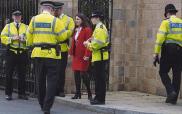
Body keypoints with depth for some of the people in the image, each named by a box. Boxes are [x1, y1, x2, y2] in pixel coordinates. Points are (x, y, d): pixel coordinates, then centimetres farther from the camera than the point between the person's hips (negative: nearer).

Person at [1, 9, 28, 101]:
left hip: (22, 53, 1)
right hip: (11, 53, -1)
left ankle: (21, 93, 12)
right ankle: (8, 93, 6)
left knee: (22, 74, 4)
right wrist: (12, 38, -12)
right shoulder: (8, 26, 10)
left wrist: (24, 39, -14)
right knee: (9, 74, -1)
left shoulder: (26, 27, 12)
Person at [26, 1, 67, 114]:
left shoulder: (34, 20, 3)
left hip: (38, 53, 4)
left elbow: (29, 36, 5)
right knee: (51, 80, 0)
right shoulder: (55, 20, -7)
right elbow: (63, 36, -7)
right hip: (52, 54, -4)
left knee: (40, 80, 16)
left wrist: (31, 45, 21)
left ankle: (42, 105, 26)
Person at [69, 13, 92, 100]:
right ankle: (77, 93, 12)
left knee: (83, 73, -8)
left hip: (83, 55, -8)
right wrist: (71, 52, 12)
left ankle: (89, 93, 3)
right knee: (76, 74, 7)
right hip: (76, 55, 8)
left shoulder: (87, 30, -8)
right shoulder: (76, 30, 18)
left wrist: (87, 55, -20)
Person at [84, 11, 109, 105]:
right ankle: (98, 97, 20)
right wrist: (91, 41, 10)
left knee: (100, 78, -7)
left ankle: (100, 99, -5)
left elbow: (99, 43, -23)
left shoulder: (100, 28, -15)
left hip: (99, 56, -11)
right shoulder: (100, 27, 18)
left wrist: (89, 44, -10)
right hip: (99, 56, 11)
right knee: (98, 77, 14)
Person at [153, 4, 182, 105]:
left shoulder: (166, 22, -2)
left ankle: (171, 91, -12)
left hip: (168, 50, -4)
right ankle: (173, 98, 7)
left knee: (163, 72, 7)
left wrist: (156, 54, -10)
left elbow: (160, 38, -11)